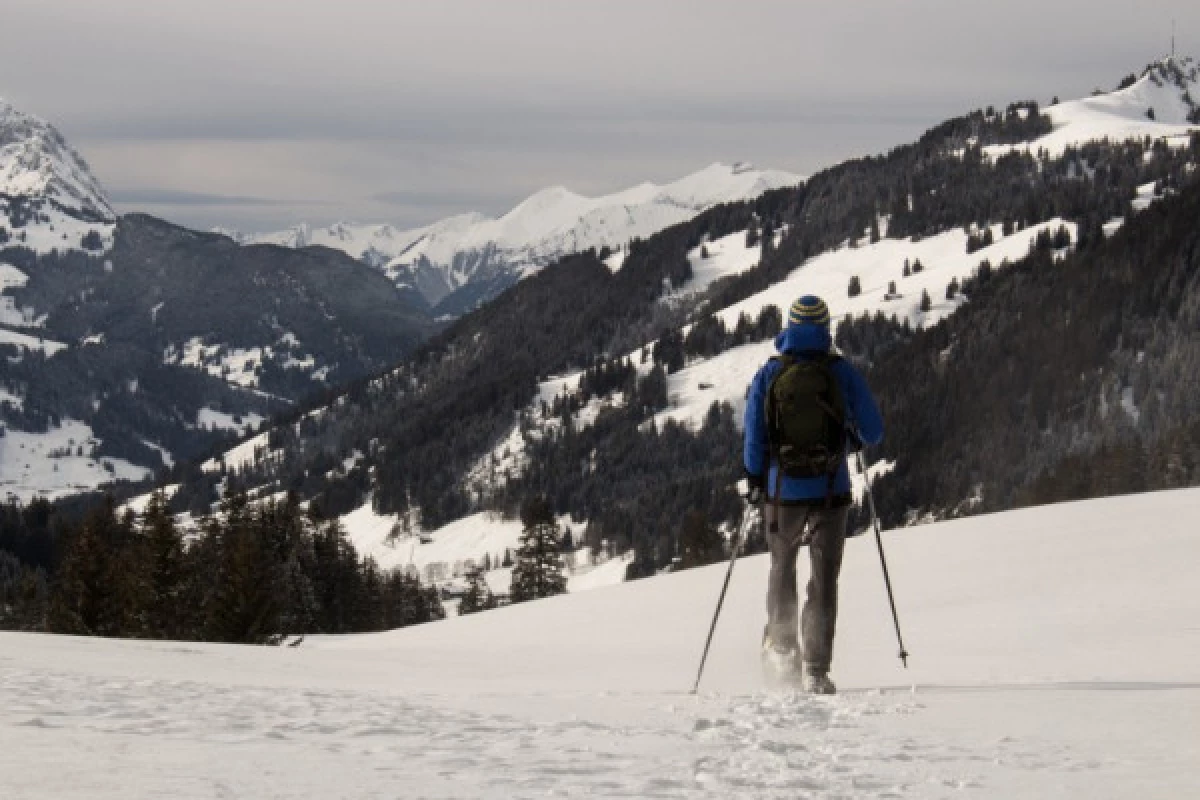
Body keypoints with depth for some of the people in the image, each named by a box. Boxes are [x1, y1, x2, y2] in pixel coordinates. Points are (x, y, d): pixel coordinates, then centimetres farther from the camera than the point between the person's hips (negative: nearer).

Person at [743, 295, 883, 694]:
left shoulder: (768, 375, -3)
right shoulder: (843, 373, -4)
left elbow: (753, 437, -3)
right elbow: (873, 432, 0)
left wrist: (755, 482, 12)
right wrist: (852, 437, 23)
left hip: (783, 491, 1)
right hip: (831, 491, -1)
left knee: (782, 565, 25)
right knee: (824, 579, 4)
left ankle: (781, 646, 31)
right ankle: (815, 668, -3)